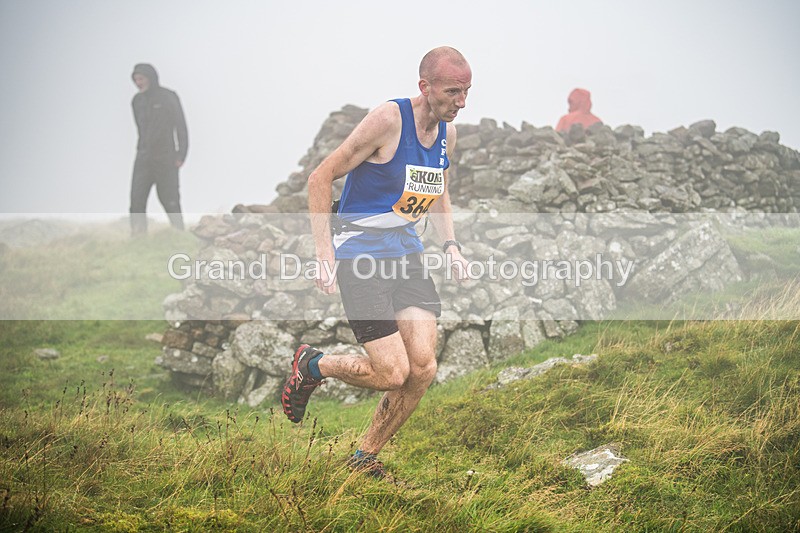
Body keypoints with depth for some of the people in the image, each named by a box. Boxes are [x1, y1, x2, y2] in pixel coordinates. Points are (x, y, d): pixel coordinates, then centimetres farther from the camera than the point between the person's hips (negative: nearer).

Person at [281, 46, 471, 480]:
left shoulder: (447, 131, 6)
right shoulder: (389, 119, -17)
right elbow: (320, 178, -13)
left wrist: (450, 245, 9)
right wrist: (324, 255, -17)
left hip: (406, 250, 7)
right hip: (360, 252, -7)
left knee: (423, 369, -5)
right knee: (391, 374, -14)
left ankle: (365, 458, 14)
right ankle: (311, 365, 16)